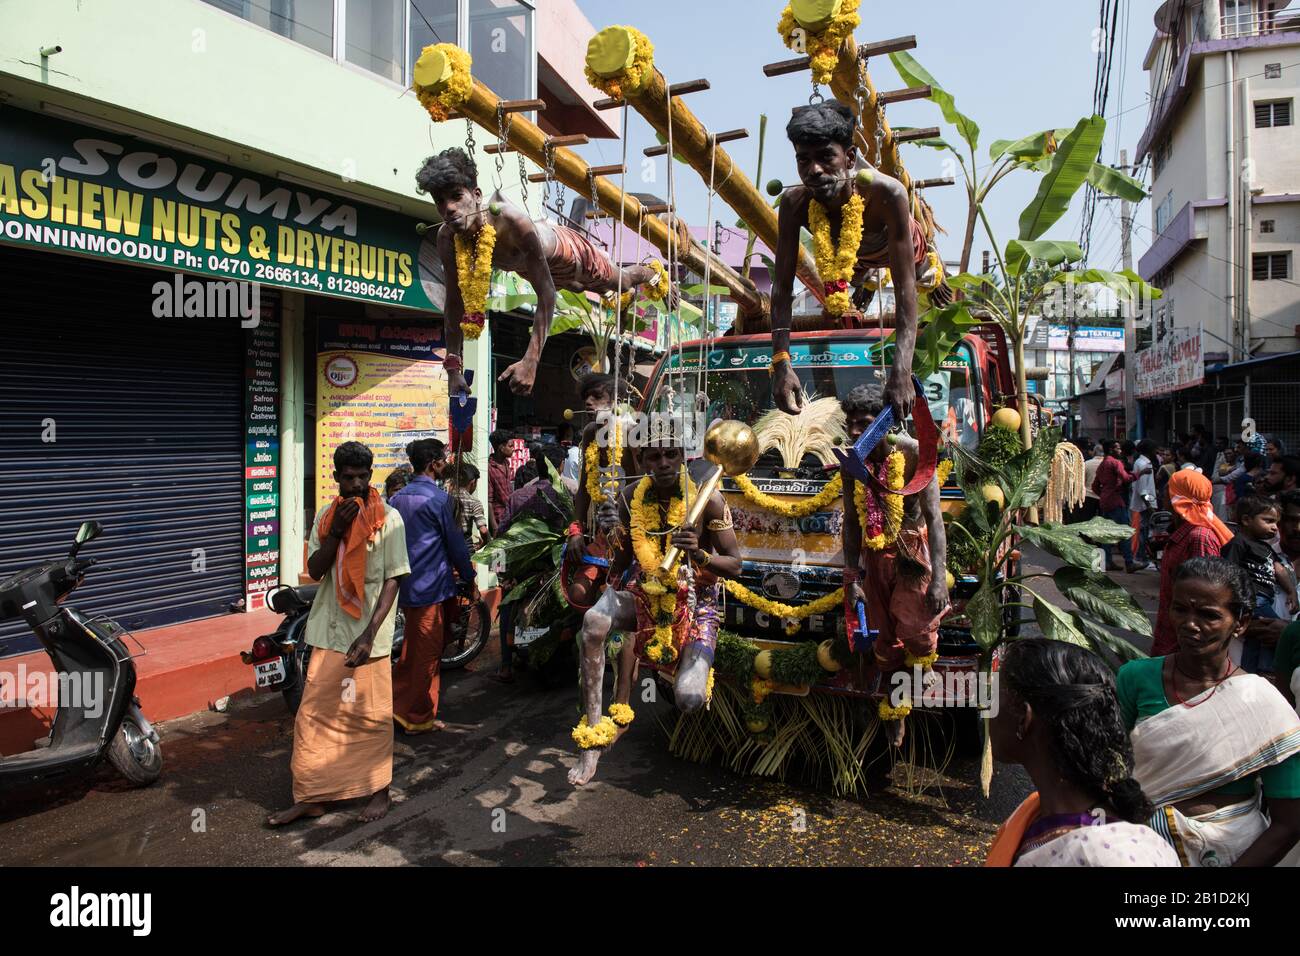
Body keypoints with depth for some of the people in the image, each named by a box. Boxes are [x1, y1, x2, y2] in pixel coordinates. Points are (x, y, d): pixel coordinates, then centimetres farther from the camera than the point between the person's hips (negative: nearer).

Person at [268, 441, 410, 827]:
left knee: (371, 716, 6)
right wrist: (337, 531, -14)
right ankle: (311, 796, 22)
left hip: (368, 635, -4)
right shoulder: (326, 516, 7)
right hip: (329, 632, 4)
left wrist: (369, 634, -18)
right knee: (313, 714, 8)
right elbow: (314, 571, 1)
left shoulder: (388, 517, -7)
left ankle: (378, 791, 24)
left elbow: (393, 579, -11)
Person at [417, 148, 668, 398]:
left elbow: (546, 294, -48)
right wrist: (453, 368, -28)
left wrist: (530, 361, -57)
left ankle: (654, 276, 59)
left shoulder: (511, 220, -49)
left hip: (566, 249, -4)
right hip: (525, 266, 4)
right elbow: (454, 302, -22)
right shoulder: (447, 239, -33)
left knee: (621, 281, 25)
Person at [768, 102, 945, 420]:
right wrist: (781, 364, -52)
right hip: (854, 254, 2)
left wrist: (901, 371, -62)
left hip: (898, 244, -2)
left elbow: (904, 287, -51)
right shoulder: (794, 204, -43)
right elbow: (782, 286, -41)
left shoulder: (887, 193, -50)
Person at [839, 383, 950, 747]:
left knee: (912, 619, -23)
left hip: (913, 548, -4)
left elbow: (933, 515, -16)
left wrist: (938, 577, -23)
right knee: (884, 639, 10)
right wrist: (853, 578, 2)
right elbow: (851, 523, 5)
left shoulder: (912, 452, -14)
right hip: (876, 554, 4)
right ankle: (894, 712, 30)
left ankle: (923, 664, 12)